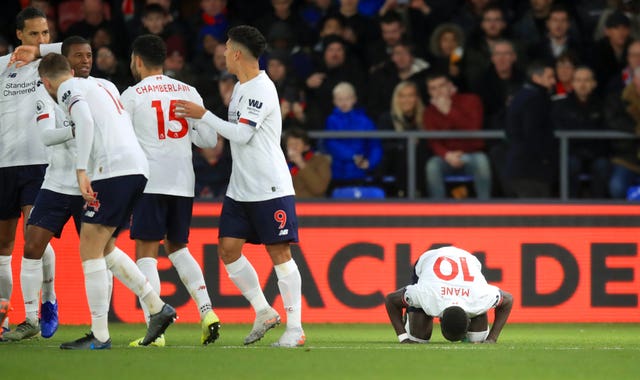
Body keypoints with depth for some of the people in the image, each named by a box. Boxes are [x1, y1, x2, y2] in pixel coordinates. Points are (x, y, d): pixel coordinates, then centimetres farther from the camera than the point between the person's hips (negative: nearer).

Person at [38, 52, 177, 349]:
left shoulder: (67, 89, 0)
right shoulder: (104, 85, 26)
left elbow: (85, 120, -17)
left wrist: (81, 170, -22)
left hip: (112, 169, -9)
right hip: (138, 167, 9)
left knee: (90, 251, -4)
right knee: (104, 249, 18)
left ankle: (99, 336, -6)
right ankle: (158, 308, 15)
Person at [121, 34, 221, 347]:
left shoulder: (132, 95, -3)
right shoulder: (189, 92, 9)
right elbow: (210, 140, 9)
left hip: (149, 183, -5)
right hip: (183, 183, 5)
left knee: (146, 252, -2)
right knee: (177, 248, 20)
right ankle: (206, 311, 5)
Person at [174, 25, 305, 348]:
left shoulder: (262, 89, -15)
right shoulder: (240, 88, 14)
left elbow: (241, 134, -21)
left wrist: (203, 115, -16)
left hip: (270, 187, -9)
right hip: (240, 188, 9)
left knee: (279, 252, -7)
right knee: (228, 249, 4)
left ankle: (295, 327, -3)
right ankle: (264, 313, 15)